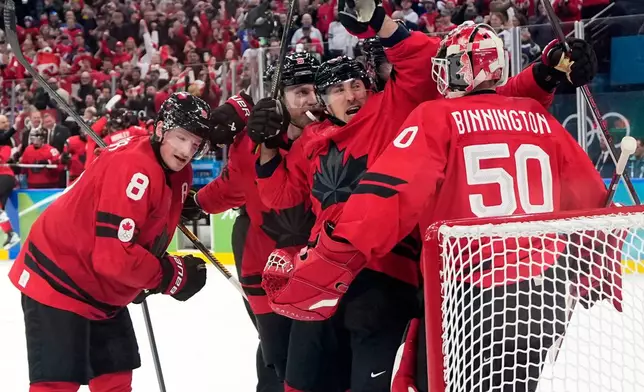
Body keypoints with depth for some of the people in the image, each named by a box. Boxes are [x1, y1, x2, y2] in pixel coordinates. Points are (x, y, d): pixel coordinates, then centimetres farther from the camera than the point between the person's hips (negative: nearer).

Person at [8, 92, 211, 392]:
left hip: (102, 290, 10)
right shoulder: (134, 168, -27)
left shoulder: (179, 174, 3)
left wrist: (147, 279, 1)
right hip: (59, 281, -10)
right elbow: (114, 255, -30)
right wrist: (173, 276, -20)